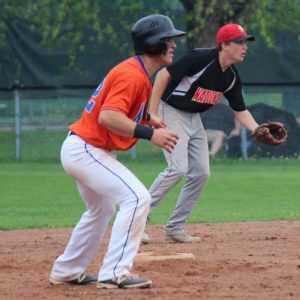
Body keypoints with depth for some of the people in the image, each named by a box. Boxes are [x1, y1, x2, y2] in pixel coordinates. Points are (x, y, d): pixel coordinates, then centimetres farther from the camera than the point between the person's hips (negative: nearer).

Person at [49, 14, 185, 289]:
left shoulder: (137, 72, 11)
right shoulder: (132, 75, -21)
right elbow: (108, 117, -31)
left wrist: (147, 120, 5)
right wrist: (149, 133, -32)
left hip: (82, 150, 11)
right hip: (86, 150, -11)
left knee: (102, 209, 27)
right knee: (137, 197, -19)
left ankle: (67, 272, 36)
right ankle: (115, 273, -21)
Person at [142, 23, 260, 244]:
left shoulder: (232, 77, 0)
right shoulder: (201, 58, -24)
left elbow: (240, 110, 8)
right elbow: (164, 74, -23)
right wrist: (152, 113, -25)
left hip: (194, 118, 9)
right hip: (171, 112, -9)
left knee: (201, 173, 4)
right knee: (178, 168, -21)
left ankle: (175, 228, 13)